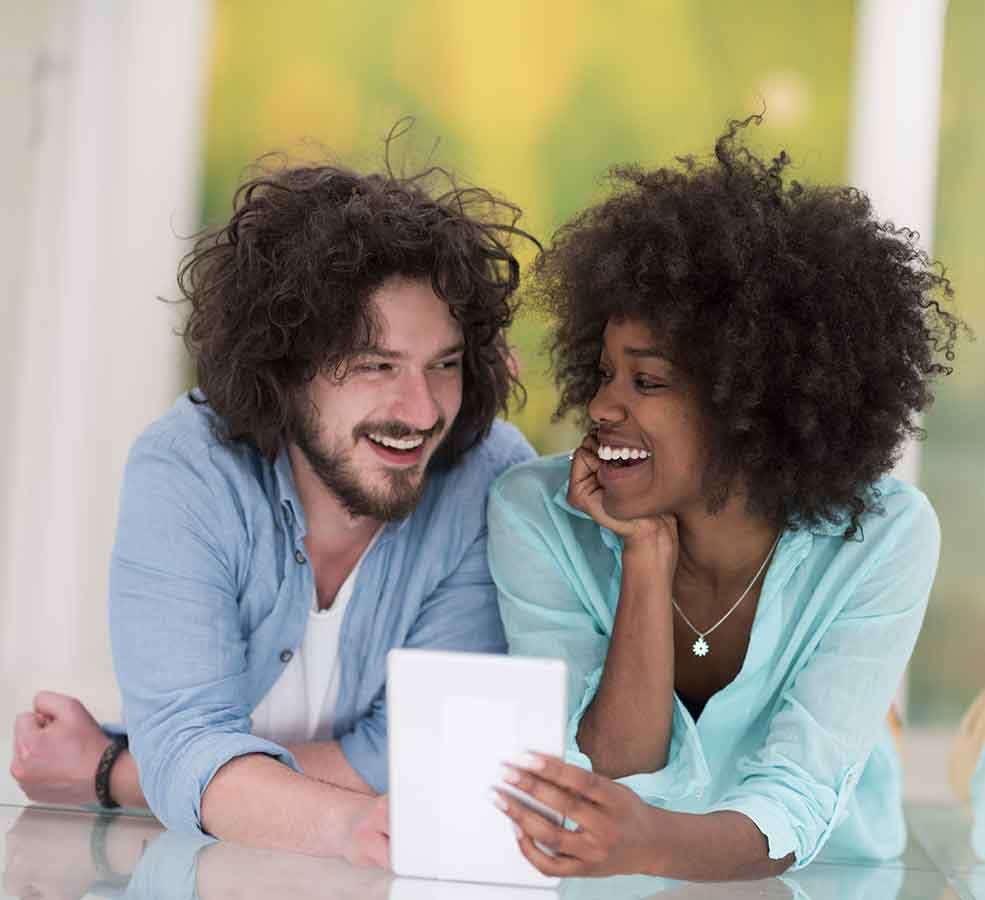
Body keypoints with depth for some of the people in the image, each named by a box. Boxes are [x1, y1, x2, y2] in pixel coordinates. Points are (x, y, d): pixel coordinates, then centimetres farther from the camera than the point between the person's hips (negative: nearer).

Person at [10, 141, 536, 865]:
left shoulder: (494, 481, -12)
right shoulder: (183, 473, -12)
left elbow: (414, 753, -15)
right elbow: (188, 740, -20)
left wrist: (110, 772, -17)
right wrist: (345, 823, -41)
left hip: (414, 883, 1)